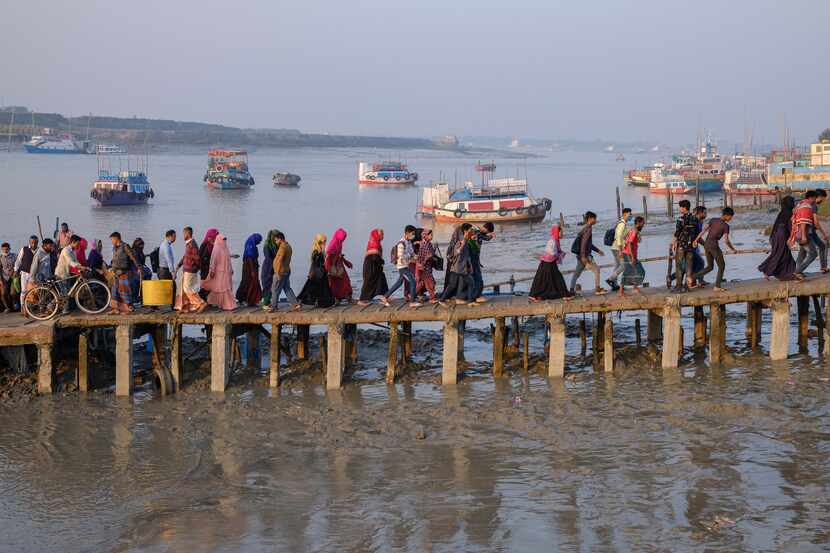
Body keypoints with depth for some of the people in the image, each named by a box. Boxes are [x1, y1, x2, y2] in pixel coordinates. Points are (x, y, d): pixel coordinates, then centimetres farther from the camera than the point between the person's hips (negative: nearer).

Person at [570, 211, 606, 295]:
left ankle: (572, 290, 8)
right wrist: (583, 256, -26)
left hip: (581, 256, 10)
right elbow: (584, 242, -22)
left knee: (577, 272, 9)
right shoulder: (588, 228, -13)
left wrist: (598, 250, 29)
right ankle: (597, 288, 2)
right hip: (585, 255, -10)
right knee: (596, 269, -1)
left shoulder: (586, 228, 18)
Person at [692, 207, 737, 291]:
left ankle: (692, 277, 5)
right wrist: (733, 249, -2)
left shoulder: (713, 219, 8)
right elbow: (726, 240, -15)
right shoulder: (725, 226, -8)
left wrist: (696, 240, -2)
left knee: (709, 267, 18)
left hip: (706, 245, 6)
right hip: (714, 246, -6)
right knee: (721, 266, 11)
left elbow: (704, 230, -1)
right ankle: (717, 286, 5)